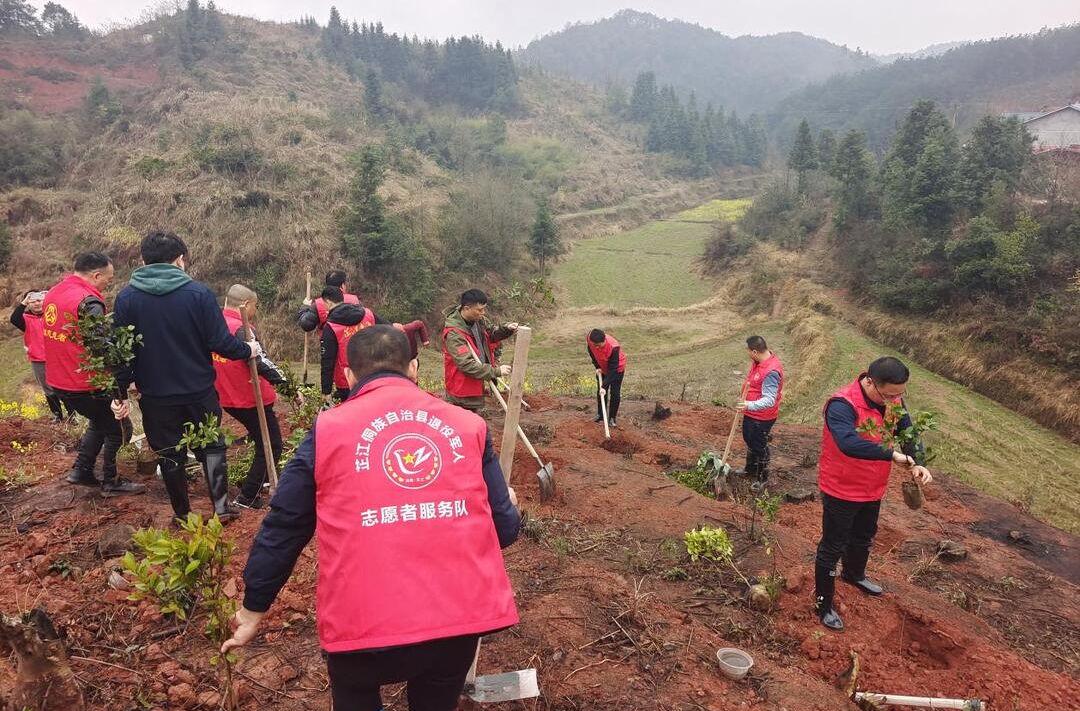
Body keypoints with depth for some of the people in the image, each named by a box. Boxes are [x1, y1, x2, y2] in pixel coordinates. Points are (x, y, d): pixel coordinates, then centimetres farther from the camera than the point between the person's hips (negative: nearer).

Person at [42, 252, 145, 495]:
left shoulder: (52, 294, 7)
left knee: (100, 422, 27)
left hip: (57, 381, 9)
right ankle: (111, 482, 16)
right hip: (86, 384, -9)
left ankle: (81, 471, 29)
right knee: (119, 427, 9)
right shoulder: (88, 302, -22)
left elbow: (59, 336, 15)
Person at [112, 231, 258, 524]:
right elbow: (221, 343, -13)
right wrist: (248, 350, 5)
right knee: (212, 446, 18)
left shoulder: (126, 298, -5)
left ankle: (183, 515, 26)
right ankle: (221, 505, 15)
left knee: (169, 455, 15)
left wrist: (120, 392, 6)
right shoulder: (199, 293, -12)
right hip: (199, 391, -1)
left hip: (155, 396, 1)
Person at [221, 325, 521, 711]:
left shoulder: (328, 430, 3)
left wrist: (253, 611, 24)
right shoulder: (467, 424, 4)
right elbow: (505, 528, 6)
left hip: (365, 624, -1)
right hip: (463, 614, 2)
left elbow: (282, 530, 9)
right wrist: (510, 505, 30)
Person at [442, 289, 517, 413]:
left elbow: (490, 333, 13)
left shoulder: (477, 320, -4)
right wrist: (496, 371, -30)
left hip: (475, 386, 9)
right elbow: (466, 364, -32)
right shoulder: (453, 333, -29)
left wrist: (505, 329, -9)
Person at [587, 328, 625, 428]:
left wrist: (605, 386, -36)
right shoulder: (589, 339, -28)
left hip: (617, 368, -5)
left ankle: (612, 418, 7)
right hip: (602, 368, 5)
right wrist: (597, 367, -9)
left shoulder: (614, 347, -42)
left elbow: (612, 369, -35)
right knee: (600, 391, 10)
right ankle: (600, 414, 26)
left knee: (615, 393, -6)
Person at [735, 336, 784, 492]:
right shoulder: (758, 361, -2)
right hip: (750, 413, 9)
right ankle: (750, 468, 46)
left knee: (759, 446, 7)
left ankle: (762, 478, 26)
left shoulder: (771, 371, -31)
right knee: (749, 440, 25)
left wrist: (749, 405, -49)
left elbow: (769, 400, -34)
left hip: (762, 417, -9)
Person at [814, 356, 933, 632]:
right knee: (833, 547, 7)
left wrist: (916, 463, -20)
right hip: (841, 490, -8)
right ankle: (823, 603, 24)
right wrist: (894, 455, -45)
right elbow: (849, 443, -47)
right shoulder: (842, 405, -33)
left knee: (864, 538, 30)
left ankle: (854, 574, 57)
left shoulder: (893, 401, -7)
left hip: (873, 489, 8)